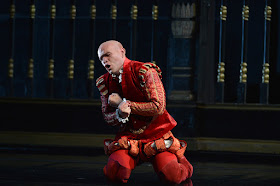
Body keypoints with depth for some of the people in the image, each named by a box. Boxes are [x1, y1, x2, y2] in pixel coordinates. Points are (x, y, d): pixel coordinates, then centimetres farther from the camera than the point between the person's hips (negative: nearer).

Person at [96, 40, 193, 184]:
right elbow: (107, 117, 8)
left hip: (156, 134, -3)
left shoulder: (145, 72, -12)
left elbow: (158, 107, -18)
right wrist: (120, 114, -18)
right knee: (114, 175, -24)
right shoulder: (104, 83, 5)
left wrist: (124, 103, -13)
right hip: (128, 137, 3)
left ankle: (181, 161, 13)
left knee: (171, 176, -23)